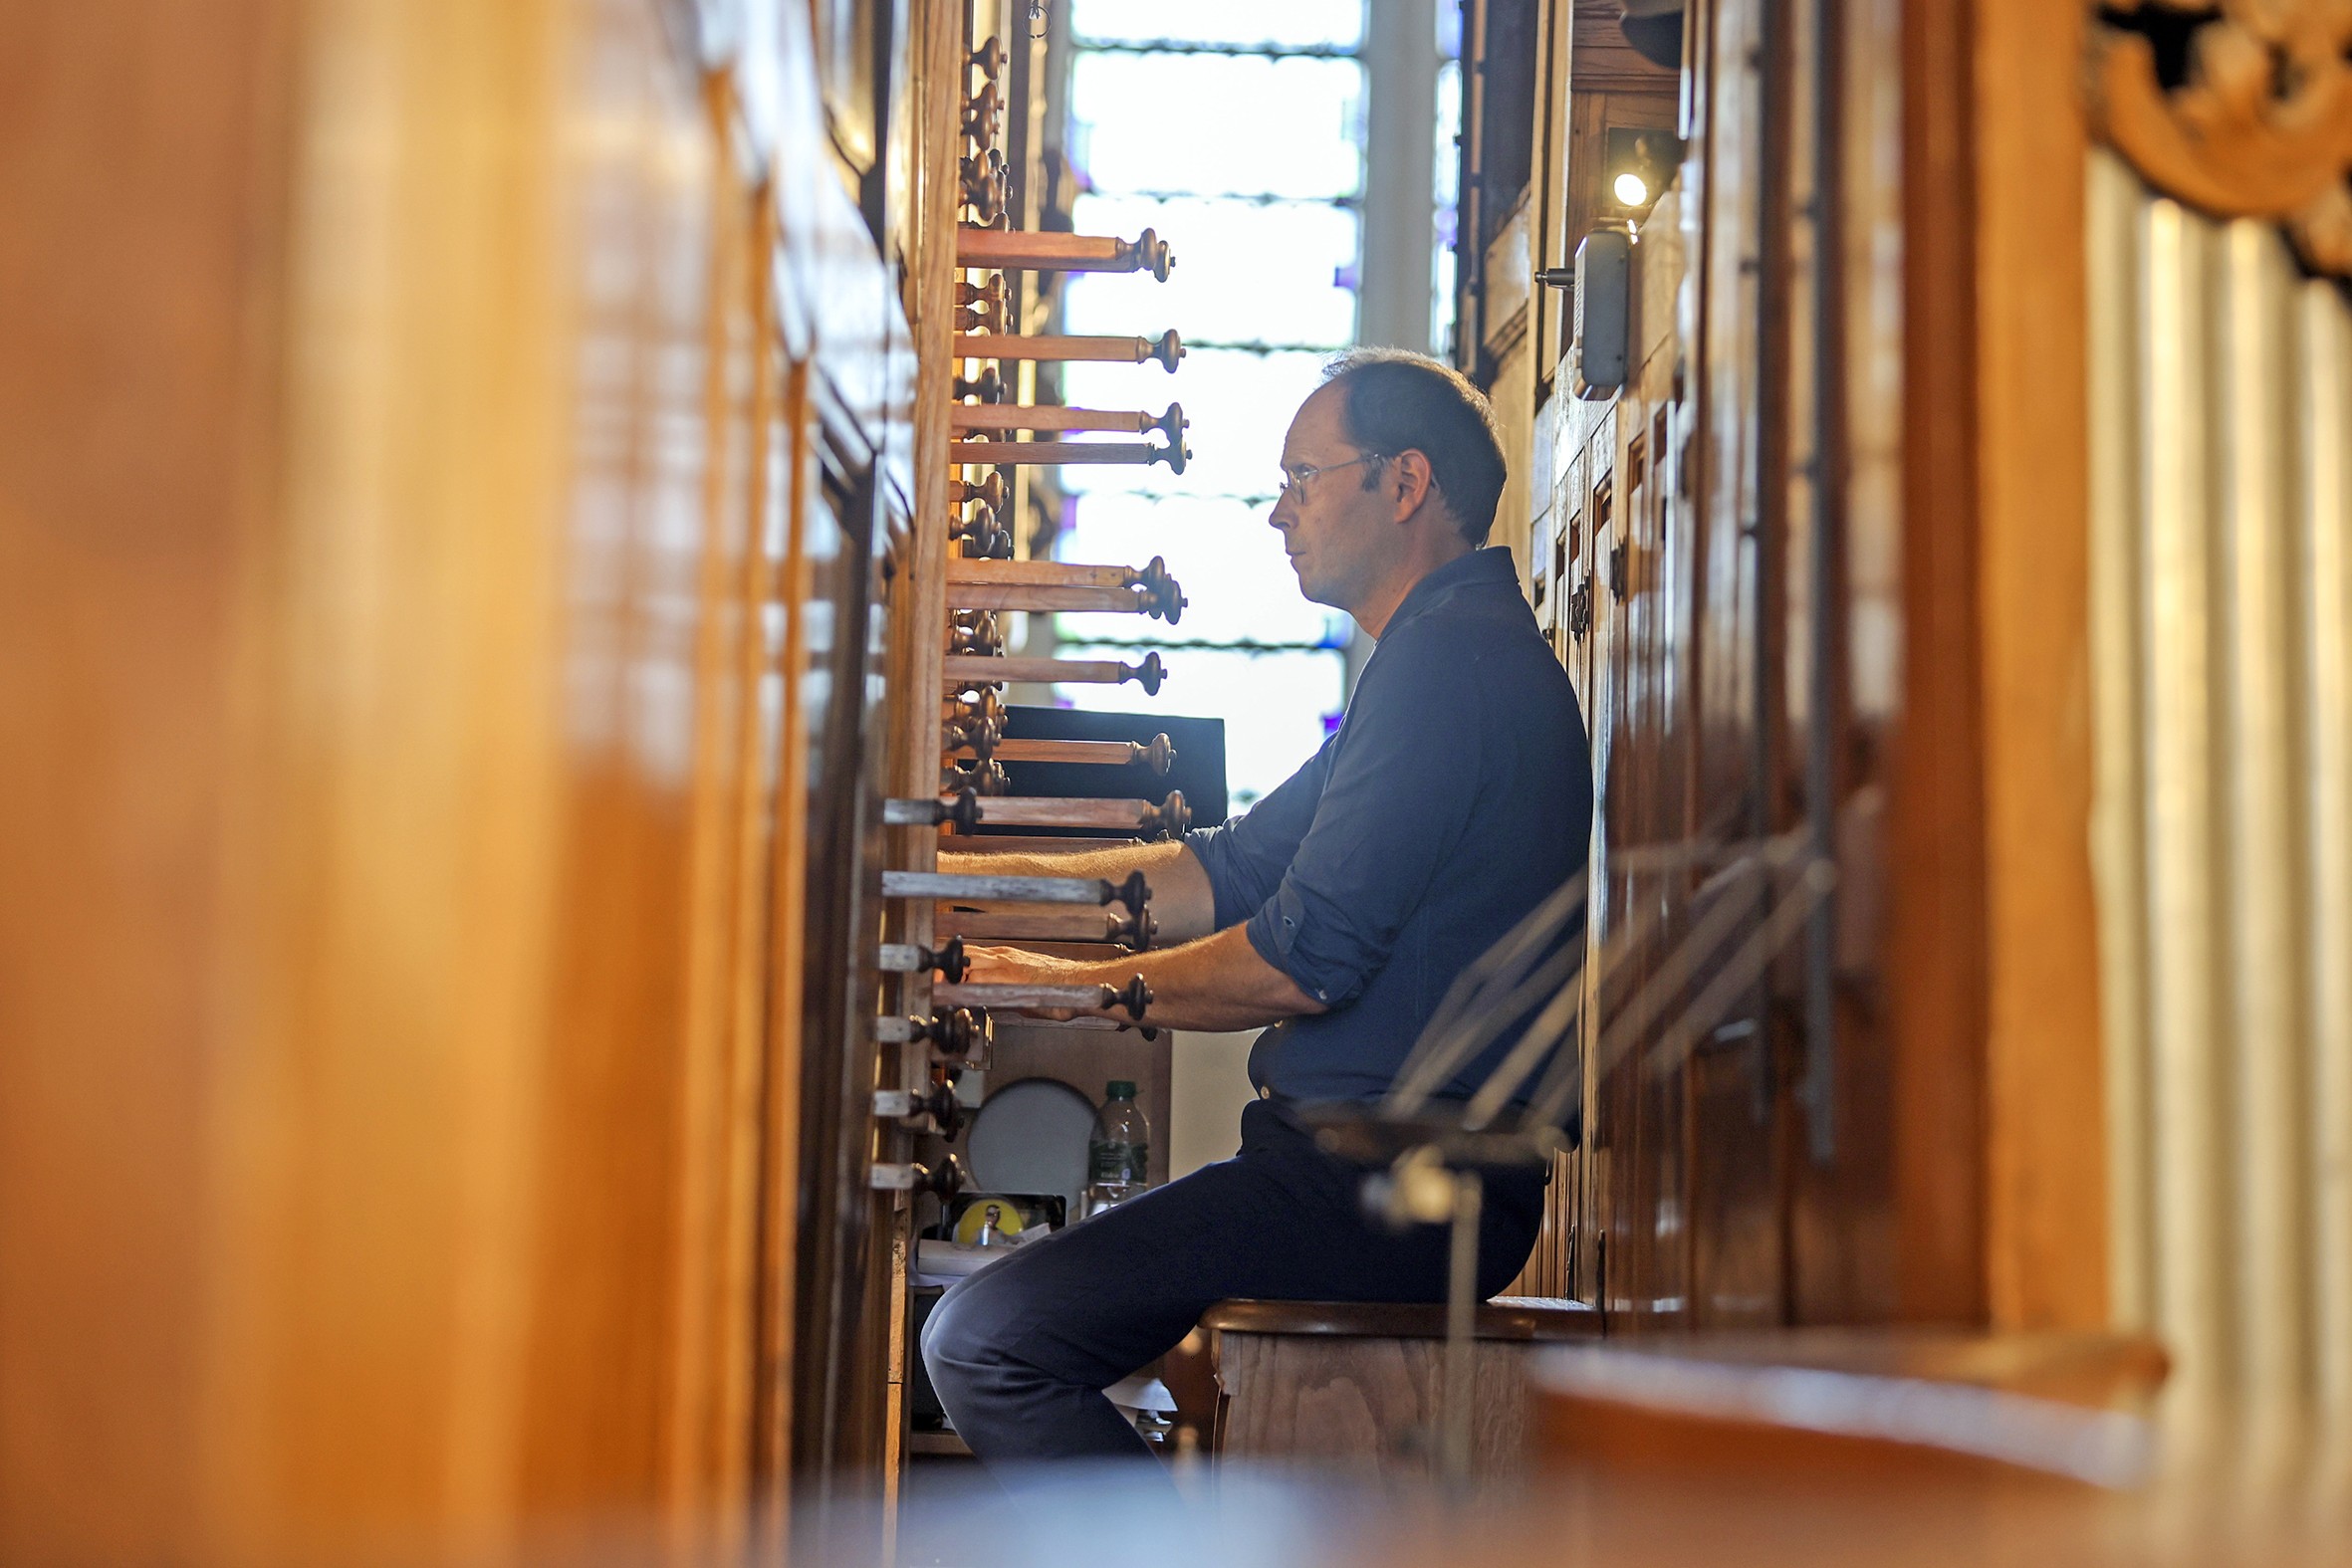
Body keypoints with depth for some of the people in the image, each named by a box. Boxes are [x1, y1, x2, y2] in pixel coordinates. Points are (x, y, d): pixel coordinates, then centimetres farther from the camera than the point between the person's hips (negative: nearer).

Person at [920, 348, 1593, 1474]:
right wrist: (954, 878, 14)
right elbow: (1232, 875, 20)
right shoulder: (1452, 655, 21)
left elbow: (1306, 960, -20)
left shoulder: (1453, 660, -15)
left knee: (985, 1340, -18)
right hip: (1403, 1172, 11)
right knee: (996, 1313, 20)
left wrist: (1078, 987, -5)